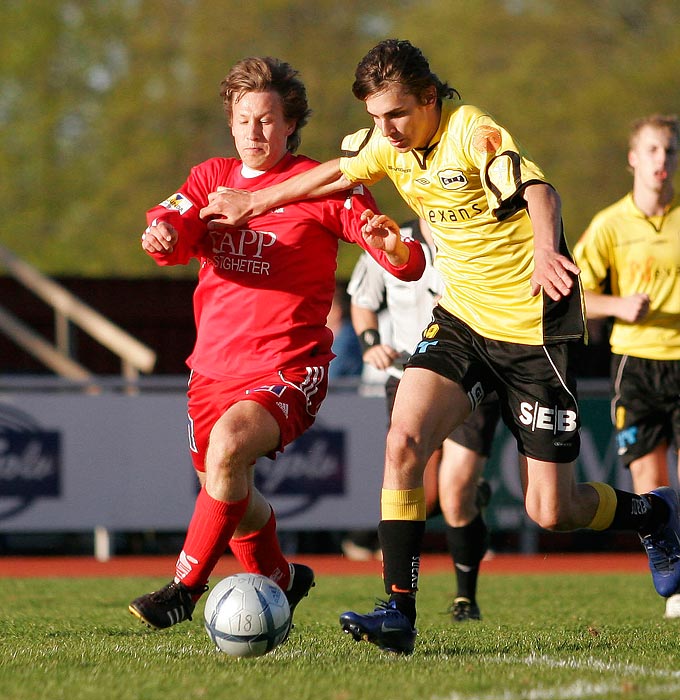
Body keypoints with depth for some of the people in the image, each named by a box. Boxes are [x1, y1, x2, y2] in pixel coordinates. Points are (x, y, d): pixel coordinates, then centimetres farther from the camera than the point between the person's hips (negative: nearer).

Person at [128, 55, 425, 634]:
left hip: (286, 368, -6)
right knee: (230, 492, 16)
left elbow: (409, 265, -7)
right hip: (214, 364, 6)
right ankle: (278, 578, 45)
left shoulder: (323, 186, -2)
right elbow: (175, 228, -8)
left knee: (228, 446, -31)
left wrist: (392, 244, -31)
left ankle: (187, 586, -19)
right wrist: (164, 235, -32)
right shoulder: (212, 178, 12)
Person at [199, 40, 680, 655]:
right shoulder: (392, 143, 0)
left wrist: (545, 251, -61)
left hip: (534, 329, -6)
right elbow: (337, 174, 23)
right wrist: (254, 202, 29)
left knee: (551, 512, -2)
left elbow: (539, 193, -40)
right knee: (404, 440, -19)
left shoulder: (475, 134, -21)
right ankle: (399, 612, -16)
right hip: (460, 320, 6)